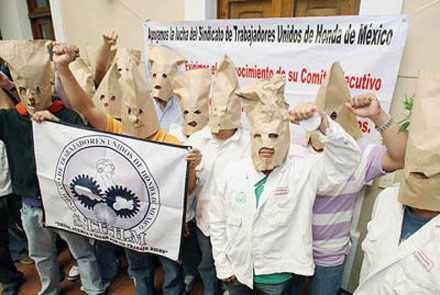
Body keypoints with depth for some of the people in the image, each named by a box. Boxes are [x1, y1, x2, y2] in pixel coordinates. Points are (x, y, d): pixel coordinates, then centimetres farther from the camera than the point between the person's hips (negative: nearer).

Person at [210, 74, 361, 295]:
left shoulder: (304, 172, -16)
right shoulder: (231, 173, -12)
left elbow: (348, 157, -24)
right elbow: (218, 223, -3)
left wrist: (320, 121, -38)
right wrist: (222, 265, 1)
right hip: (236, 272, 2)